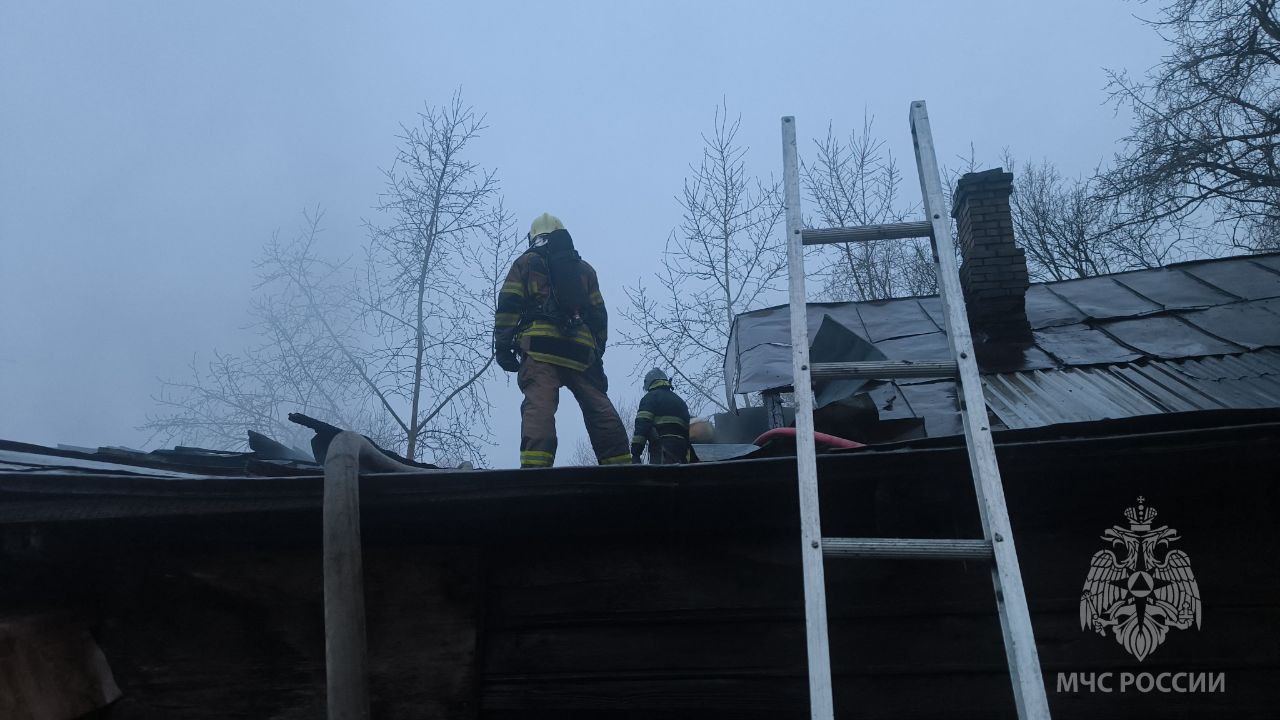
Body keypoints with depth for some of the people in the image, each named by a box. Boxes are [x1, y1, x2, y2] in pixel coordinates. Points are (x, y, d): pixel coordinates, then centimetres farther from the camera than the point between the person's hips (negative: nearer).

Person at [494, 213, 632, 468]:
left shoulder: (526, 263, 15)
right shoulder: (585, 269, 25)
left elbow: (508, 306, 3)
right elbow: (599, 315, 20)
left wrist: (502, 346, 1)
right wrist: (598, 353, 22)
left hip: (539, 347, -3)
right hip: (582, 351, 3)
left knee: (539, 406, -16)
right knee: (600, 410, 8)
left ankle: (535, 466, -32)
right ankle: (621, 464, 6)